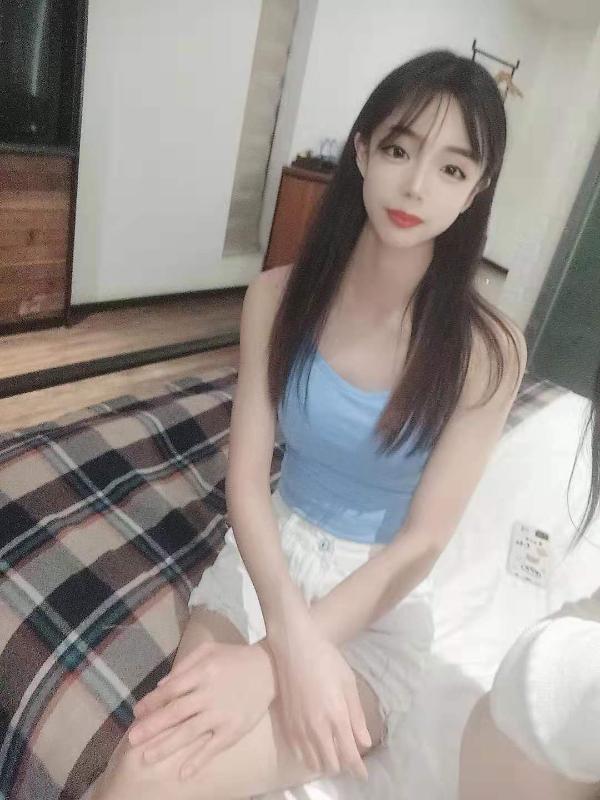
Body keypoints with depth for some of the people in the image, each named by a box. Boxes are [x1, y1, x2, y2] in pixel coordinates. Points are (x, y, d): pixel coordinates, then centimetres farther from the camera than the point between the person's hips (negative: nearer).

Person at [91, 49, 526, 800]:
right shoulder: (278, 295, -9)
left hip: (381, 602, -2)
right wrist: (292, 636, -25)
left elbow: (423, 540, -16)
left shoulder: (487, 348, -16)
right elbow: (245, 476, -10)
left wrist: (268, 664, -24)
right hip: (266, 553, 3)